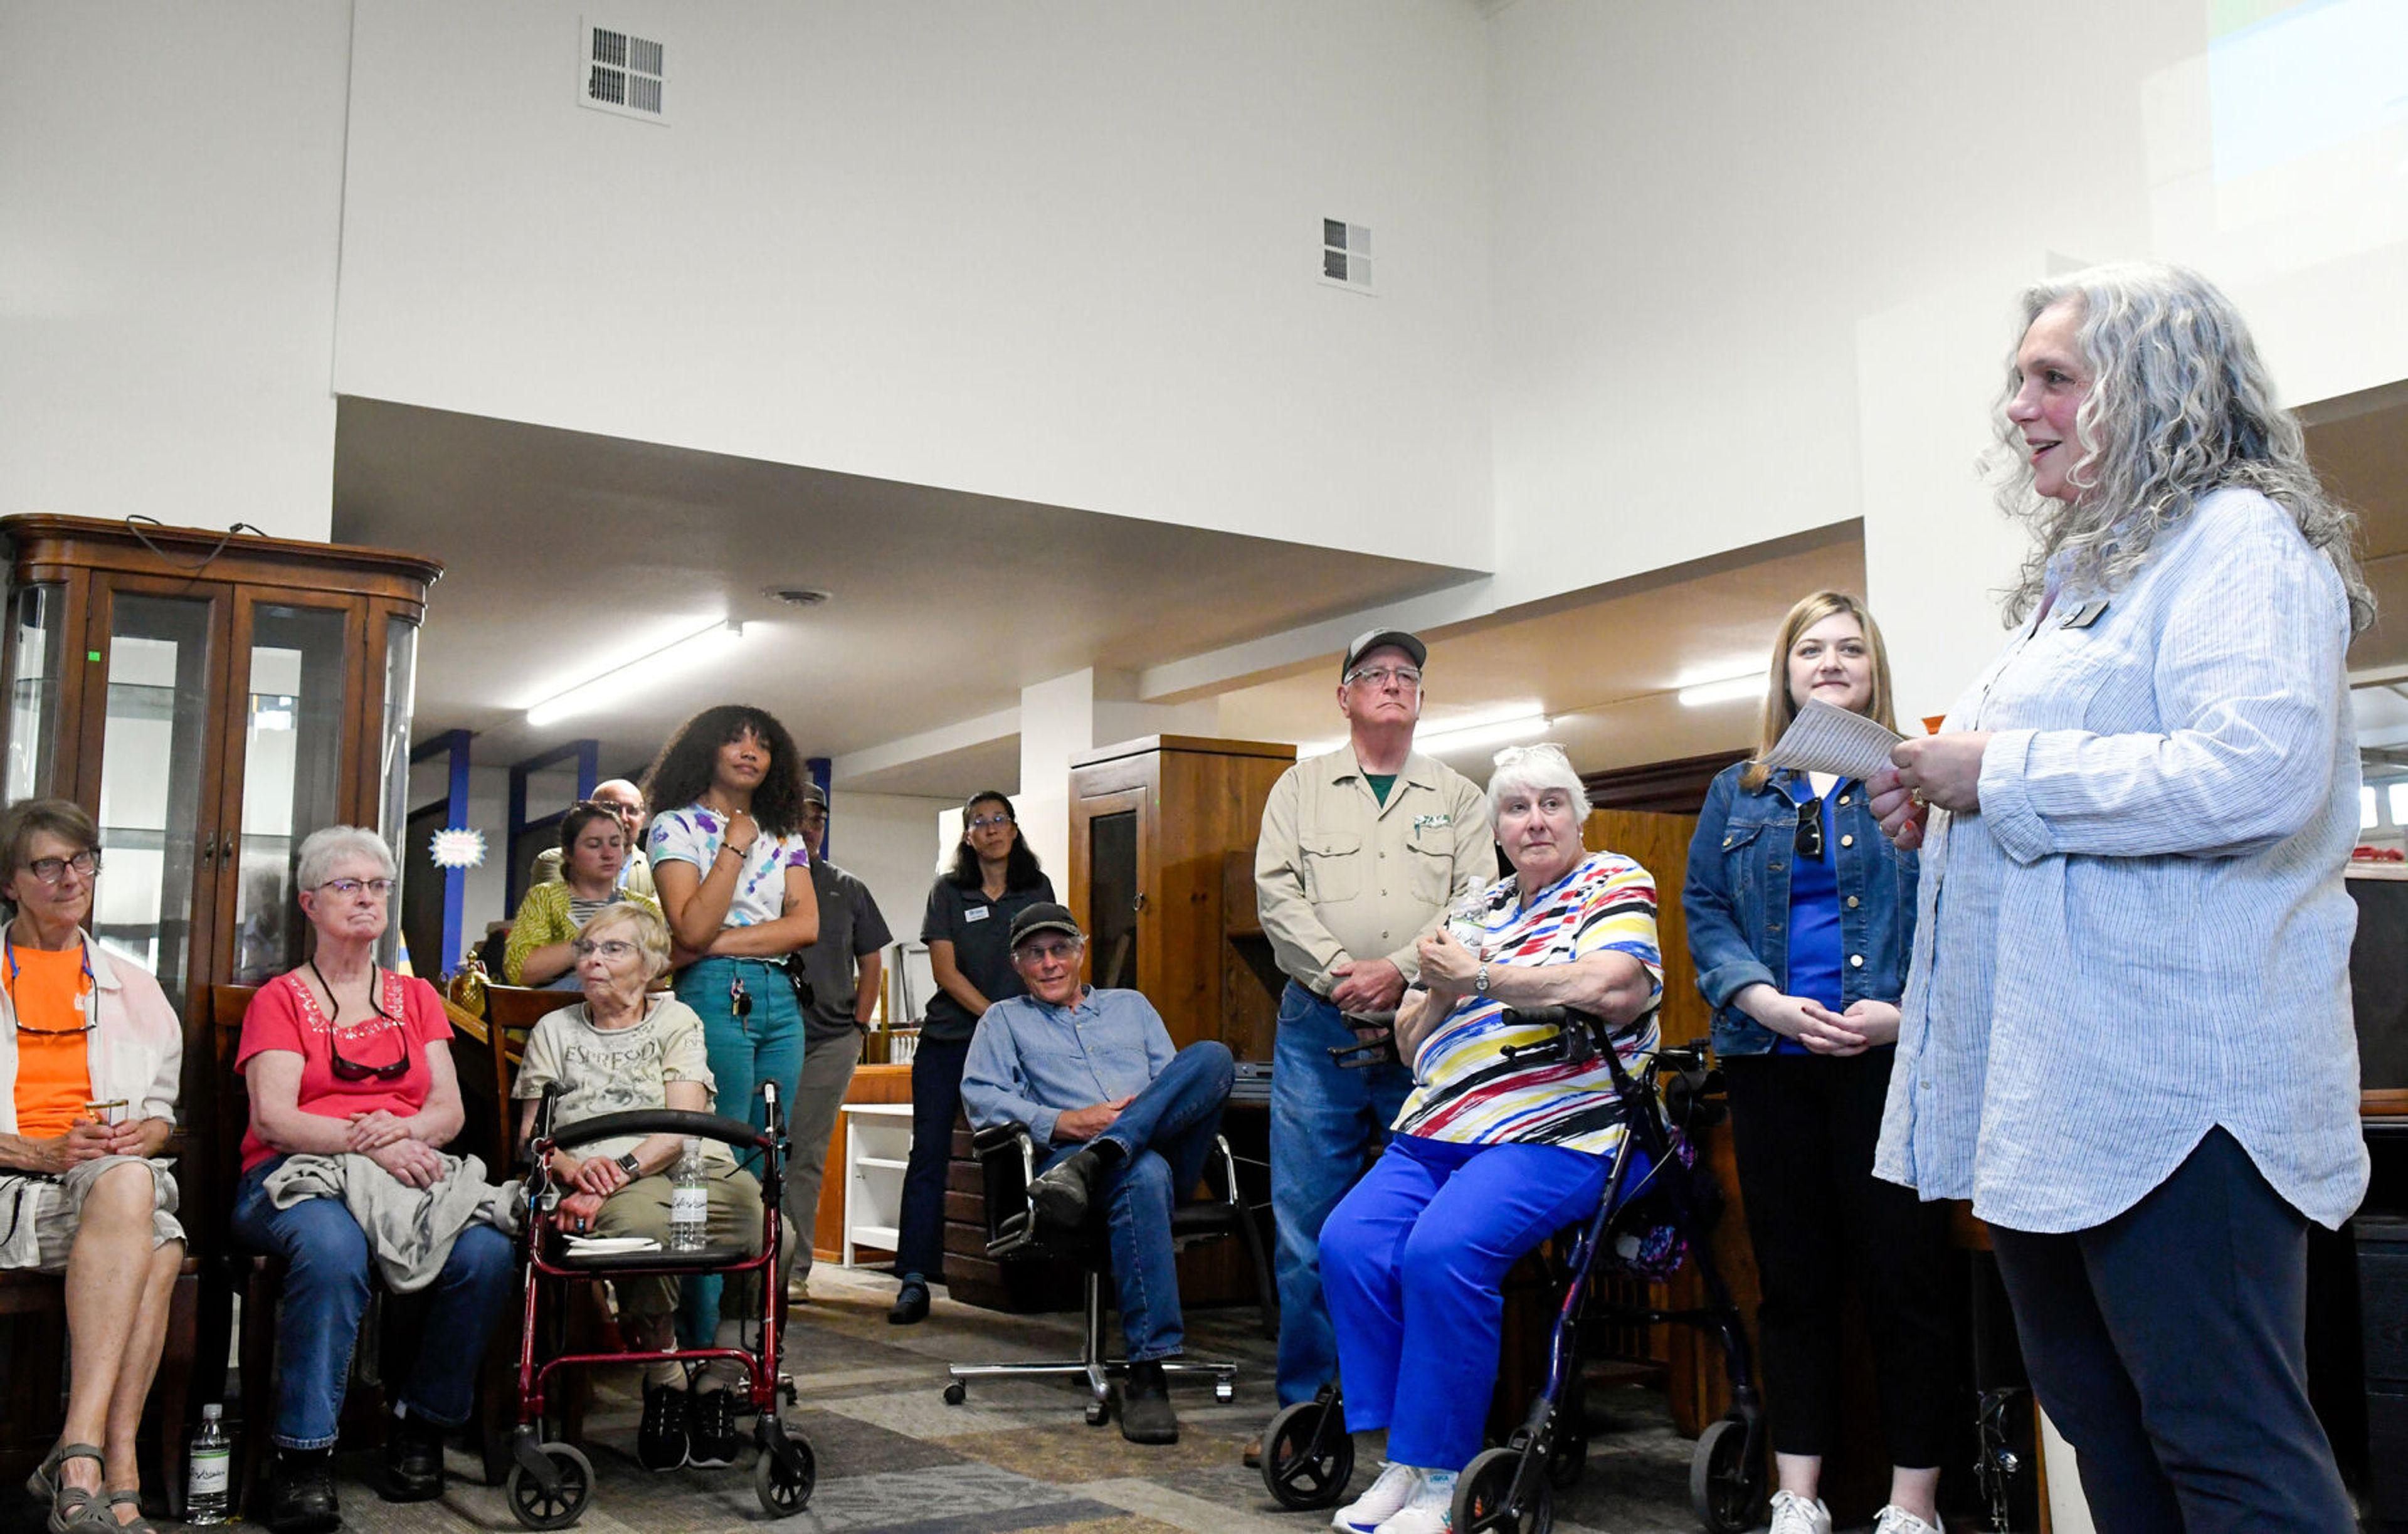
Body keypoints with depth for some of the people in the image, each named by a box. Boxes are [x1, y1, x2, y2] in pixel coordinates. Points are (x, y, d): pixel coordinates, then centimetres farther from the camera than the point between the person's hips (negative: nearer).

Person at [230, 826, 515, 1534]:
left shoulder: (416, 997, 22)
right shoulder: (280, 999, 11)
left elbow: (450, 1110, 11)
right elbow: (273, 1118, -4)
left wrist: (403, 1130, -13)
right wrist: (372, 1144, -20)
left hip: (412, 1171, 3)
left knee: (488, 1251, -29)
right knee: (333, 1247, -39)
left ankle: (421, 1424, -9)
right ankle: (303, 1458, -28)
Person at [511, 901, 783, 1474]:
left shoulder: (677, 1020, 16)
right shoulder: (554, 1030, 22)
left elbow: (684, 1124, 1)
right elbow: (532, 1137, 13)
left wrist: (620, 1170, -17)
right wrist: (575, 1169, -11)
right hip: (601, 1180, 0)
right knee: (642, 1228, -40)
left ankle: (719, 1384, -12)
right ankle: (664, 1381, -17)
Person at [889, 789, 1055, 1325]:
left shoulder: (1038, 889, 9)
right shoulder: (949, 890, 4)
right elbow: (945, 969, -3)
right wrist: (996, 1016, -11)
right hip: (948, 1037, -1)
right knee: (929, 1150, -5)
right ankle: (915, 1279, -4)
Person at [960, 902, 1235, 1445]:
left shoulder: (1131, 1006, 33)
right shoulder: (1005, 1020, 26)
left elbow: (1178, 1083, 21)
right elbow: (980, 1096, 7)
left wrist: (1140, 1114, -4)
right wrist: (1064, 1123, -9)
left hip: (1167, 1145, 3)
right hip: (1069, 1152, -3)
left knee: (1213, 1054, -27)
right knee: (1144, 1175, -41)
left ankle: (1093, 1162, -43)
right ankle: (1146, 1374, -45)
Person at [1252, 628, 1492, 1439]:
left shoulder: (1459, 797, 13)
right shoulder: (1301, 787, 13)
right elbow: (1277, 892, 2)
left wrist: (1399, 968, -13)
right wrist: (1338, 972, -11)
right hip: (1318, 1030, 0)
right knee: (1307, 1226, 0)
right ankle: (1305, 1406, 11)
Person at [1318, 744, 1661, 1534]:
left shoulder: (1613, 884, 5)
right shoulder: (1474, 910, 23)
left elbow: (1616, 987, -17)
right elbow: (1412, 1044, 23)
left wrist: (1480, 977, -8)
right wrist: (1440, 988, 0)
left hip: (1554, 1133, -6)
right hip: (1438, 1133, 6)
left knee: (1443, 1251, -30)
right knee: (1350, 1242, -19)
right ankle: (1402, 1461, -10)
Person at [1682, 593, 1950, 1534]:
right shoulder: (1738, 793, 16)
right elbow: (1703, 911, 8)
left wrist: (1908, 1008, -17)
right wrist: (1760, 998, -9)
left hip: (1891, 1058, -3)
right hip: (1770, 1061, 3)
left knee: (1904, 1279, -2)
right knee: (1792, 1281, 8)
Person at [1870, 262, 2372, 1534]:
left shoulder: (2238, 538, -8)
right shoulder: (2076, 572, 22)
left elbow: (2255, 771, -25)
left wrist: (2001, 773, -16)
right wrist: (1938, 801, 12)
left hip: (2170, 1082, -10)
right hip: (2046, 1081, 10)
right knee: (2100, 1423, 16)